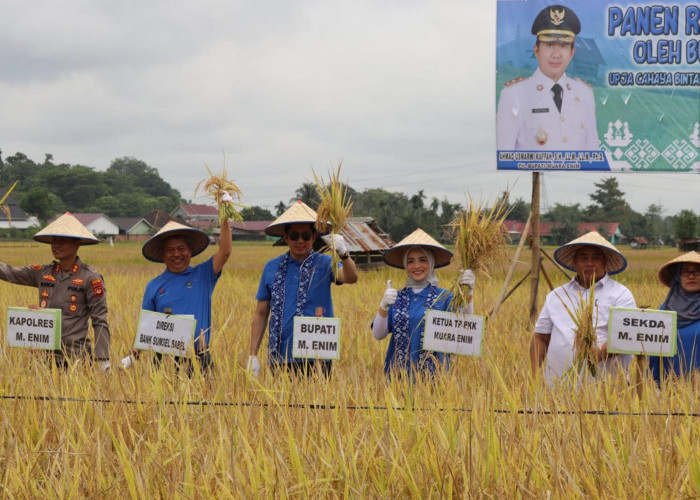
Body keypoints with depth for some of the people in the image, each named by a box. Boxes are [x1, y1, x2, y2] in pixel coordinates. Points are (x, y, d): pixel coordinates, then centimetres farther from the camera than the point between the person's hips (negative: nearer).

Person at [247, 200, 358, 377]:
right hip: (280, 359, 2)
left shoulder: (323, 264, 1)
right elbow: (261, 314, 11)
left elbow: (351, 277, -18)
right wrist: (252, 355, 7)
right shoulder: (272, 268, 8)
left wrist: (343, 254, -39)